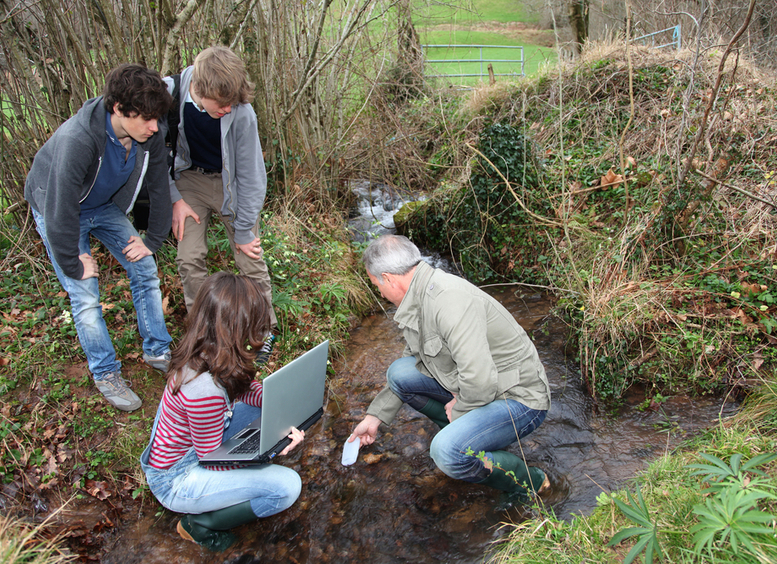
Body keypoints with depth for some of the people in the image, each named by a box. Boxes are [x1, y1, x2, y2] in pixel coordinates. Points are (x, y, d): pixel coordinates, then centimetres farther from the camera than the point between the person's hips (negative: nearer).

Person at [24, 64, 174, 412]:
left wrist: (153, 240, -2)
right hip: (58, 210, -5)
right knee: (85, 296, -7)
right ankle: (106, 374, 12)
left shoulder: (149, 136, -22)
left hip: (105, 206, 5)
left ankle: (157, 351, 19)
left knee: (145, 270, 2)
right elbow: (61, 215, -33)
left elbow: (159, 188, -6)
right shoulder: (76, 141, -40)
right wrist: (73, 266, -21)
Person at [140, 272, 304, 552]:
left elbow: (246, 389, 4)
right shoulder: (205, 390, -38)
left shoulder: (202, 352, -13)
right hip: (175, 480, -8)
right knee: (287, 486, -18)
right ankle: (200, 524, 0)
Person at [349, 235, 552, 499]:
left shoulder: (449, 299, -29)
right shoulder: (420, 298, 4)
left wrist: (459, 409, -14)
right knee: (399, 371, 1)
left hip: (519, 398, -9)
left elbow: (480, 381, -35)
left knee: (448, 451, -30)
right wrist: (374, 417, 17)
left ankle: (531, 483, -3)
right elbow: (412, 361, 16)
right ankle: (462, 431, 15)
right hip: (474, 386, 9)